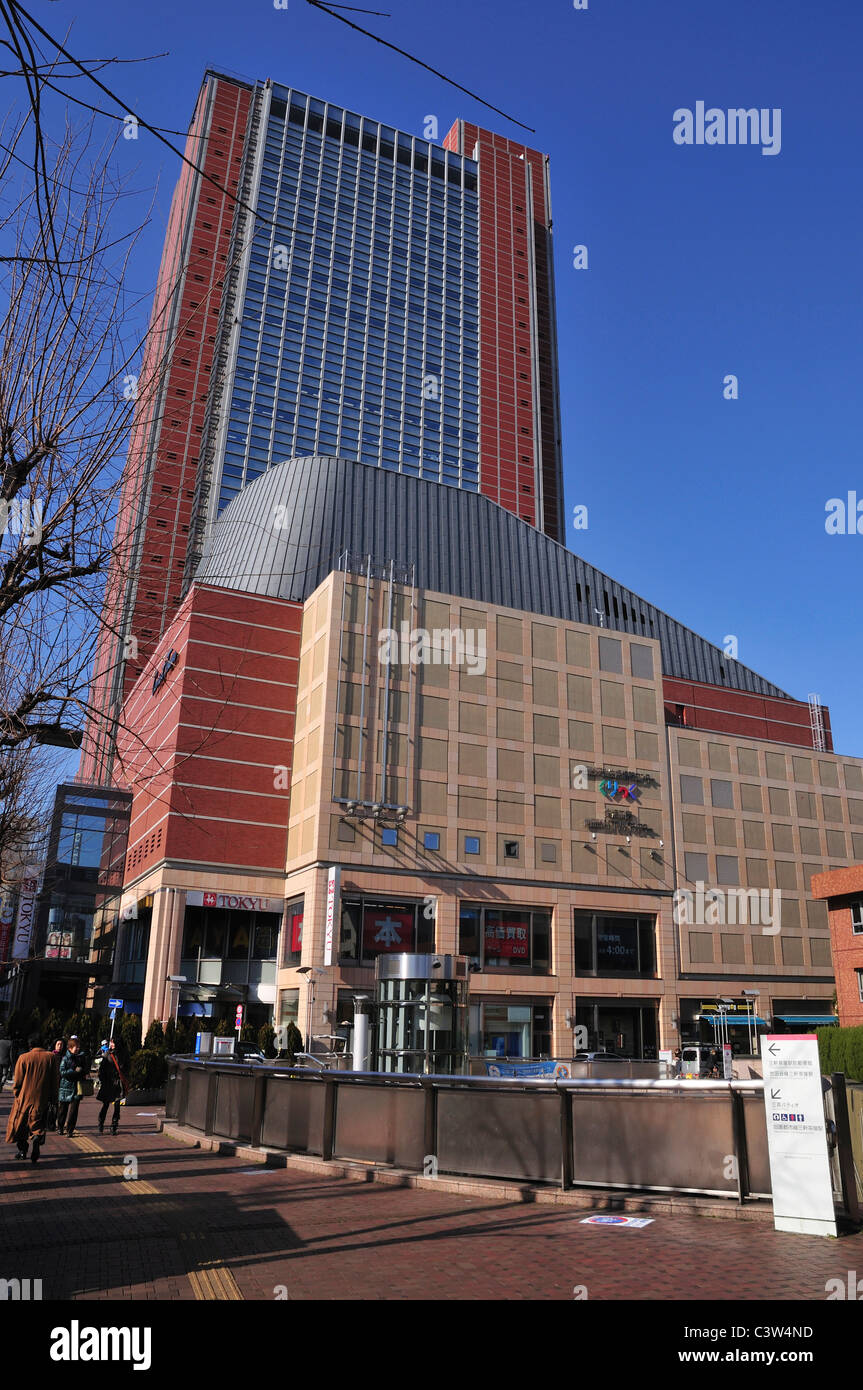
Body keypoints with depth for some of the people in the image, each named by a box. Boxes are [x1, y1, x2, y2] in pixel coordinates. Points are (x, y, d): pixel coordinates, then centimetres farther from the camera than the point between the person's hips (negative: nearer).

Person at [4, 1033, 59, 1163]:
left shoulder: (24, 1058, -8)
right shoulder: (51, 1057, -4)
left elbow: (17, 1080, -3)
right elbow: (54, 1079, 0)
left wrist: (17, 1094, 14)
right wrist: (53, 1097, 10)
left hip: (24, 1098, -1)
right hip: (42, 1099, 1)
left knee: (20, 1123, 19)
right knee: (37, 1125, 10)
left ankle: (22, 1150, 22)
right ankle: (37, 1138, -18)